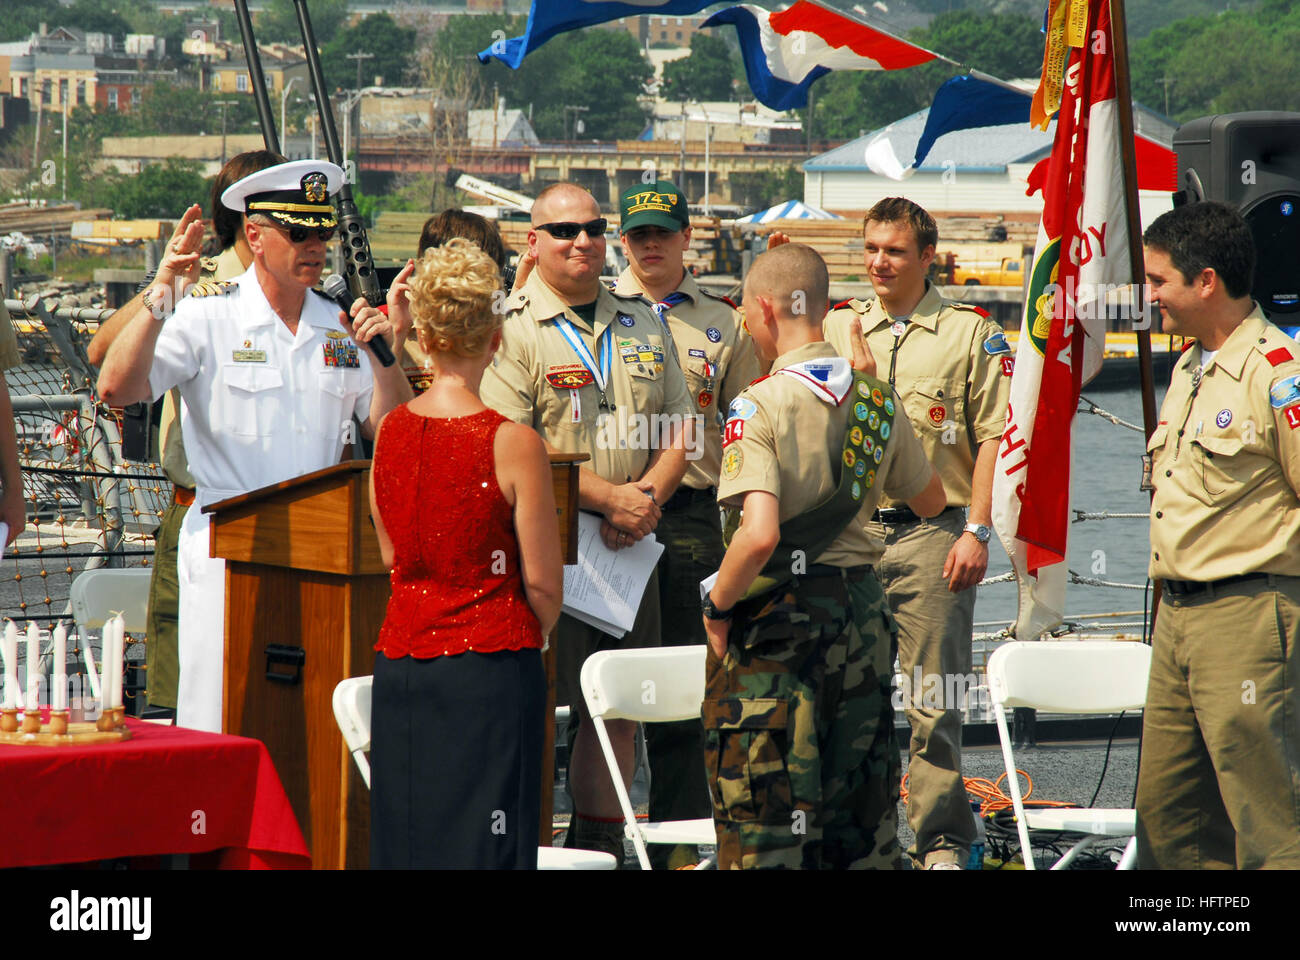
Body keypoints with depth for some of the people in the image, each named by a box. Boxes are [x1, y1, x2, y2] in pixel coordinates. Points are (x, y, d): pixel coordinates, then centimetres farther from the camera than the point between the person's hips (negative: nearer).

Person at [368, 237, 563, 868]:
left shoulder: (389, 432, 2)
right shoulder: (512, 444, -13)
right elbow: (542, 584, -7)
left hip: (399, 667, 5)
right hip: (491, 668, -5)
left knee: (405, 842, 10)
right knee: (482, 845, -3)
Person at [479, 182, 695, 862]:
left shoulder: (642, 324, 15)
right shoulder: (513, 329, -4)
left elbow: (679, 428, 14)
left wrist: (645, 499, -5)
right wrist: (609, 497, -17)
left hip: (628, 548, 6)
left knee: (616, 713, 9)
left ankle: (602, 845, 18)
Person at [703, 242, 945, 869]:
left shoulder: (759, 406, -16)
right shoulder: (875, 397, 3)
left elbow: (760, 535, -28)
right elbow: (931, 501, 19)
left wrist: (717, 605, -11)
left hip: (777, 613, -6)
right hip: (861, 605, 6)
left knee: (762, 815, 2)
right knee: (861, 799, 15)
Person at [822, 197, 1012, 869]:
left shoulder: (970, 333, 2)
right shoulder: (837, 328, 12)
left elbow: (993, 438, -2)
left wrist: (977, 531, -10)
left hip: (932, 534, -3)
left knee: (932, 699, -3)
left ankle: (941, 843, 2)